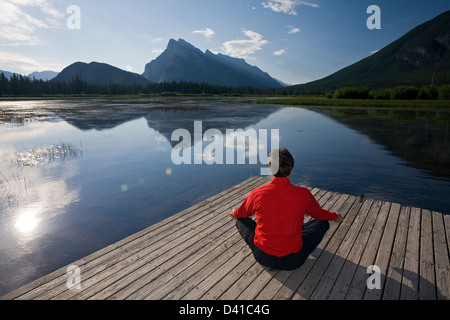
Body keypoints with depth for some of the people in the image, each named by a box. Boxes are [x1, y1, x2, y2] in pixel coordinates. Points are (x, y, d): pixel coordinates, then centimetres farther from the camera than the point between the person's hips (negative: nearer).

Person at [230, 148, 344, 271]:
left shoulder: (257, 194, -14)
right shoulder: (303, 194, -16)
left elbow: (241, 214, 8)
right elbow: (320, 214, 7)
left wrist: (234, 213, 34)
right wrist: (335, 217, 30)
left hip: (263, 258, 1)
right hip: (293, 261, 0)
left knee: (241, 221, 24)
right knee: (322, 222, 18)